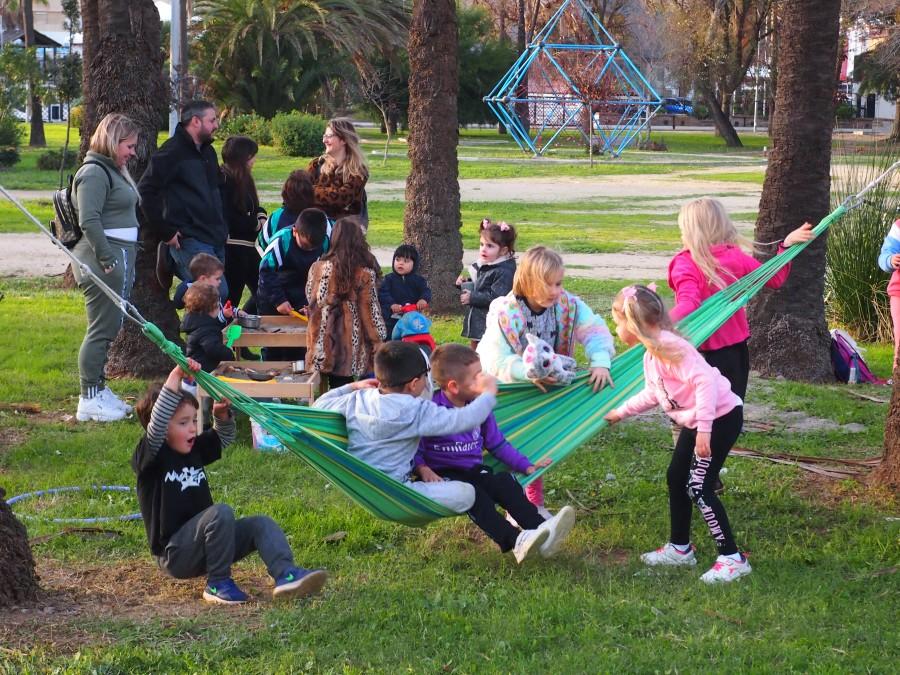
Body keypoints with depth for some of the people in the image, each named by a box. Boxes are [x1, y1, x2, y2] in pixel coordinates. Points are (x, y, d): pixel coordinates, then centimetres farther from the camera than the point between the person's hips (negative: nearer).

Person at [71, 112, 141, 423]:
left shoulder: (113, 171, 19)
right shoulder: (94, 173, -13)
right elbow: (89, 221, -21)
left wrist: (127, 264, 20)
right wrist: (108, 261, -22)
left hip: (118, 260, 10)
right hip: (104, 262, -10)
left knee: (108, 329, 14)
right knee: (101, 330, -8)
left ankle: (99, 390, 22)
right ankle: (89, 400, -4)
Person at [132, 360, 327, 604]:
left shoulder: (194, 451, 12)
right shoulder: (150, 457, -11)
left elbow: (224, 437, 24)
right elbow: (156, 424, -28)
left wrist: (222, 414, 0)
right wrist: (174, 379, -34)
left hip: (202, 544, 8)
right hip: (174, 554, -8)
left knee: (261, 524, -7)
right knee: (221, 512, -30)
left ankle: (286, 575, -29)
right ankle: (217, 584, -19)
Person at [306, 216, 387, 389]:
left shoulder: (317, 268, -1)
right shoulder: (364, 273, -10)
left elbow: (311, 300, 10)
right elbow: (369, 309, -6)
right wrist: (377, 340, 3)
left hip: (324, 344, 3)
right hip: (352, 344, -3)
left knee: (335, 388, 9)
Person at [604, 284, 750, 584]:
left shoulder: (668, 347, -21)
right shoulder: (651, 354, 10)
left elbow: (705, 381, -28)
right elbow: (652, 393, 27)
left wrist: (704, 429, -31)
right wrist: (620, 412, 37)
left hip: (721, 417, -10)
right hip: (695, 422, 10)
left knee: (699, 488, -11)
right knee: (676, 478, 17)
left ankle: (732, 559, -5)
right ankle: (680, 548, 30)